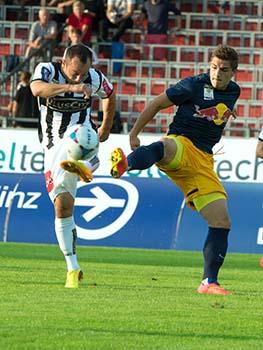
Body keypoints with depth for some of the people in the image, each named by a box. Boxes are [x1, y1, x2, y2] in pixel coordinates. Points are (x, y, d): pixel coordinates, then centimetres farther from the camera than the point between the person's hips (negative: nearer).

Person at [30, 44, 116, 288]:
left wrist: (106, 128, 27)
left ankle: (81, 165, -73)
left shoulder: (95, 79, -4)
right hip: (54, 147, -1)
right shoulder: (47, 71, -12)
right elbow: (37, 89, -37)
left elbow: (110, 96, 20)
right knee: (62, 205, -8)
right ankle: (72, 269, 0)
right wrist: (70, 87, -51)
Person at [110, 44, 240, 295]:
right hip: (180, 144, -6)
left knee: (221, 222, -3)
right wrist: (134, 134, 2)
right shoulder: (194, 85, -3)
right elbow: (158, 104, 3)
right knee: (162, 148, -45)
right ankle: (124, 165, -78)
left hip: (204, 160, 6)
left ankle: (209, 282, 5)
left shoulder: (234, 92, 15)